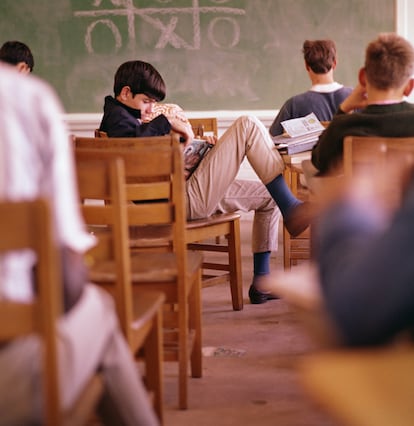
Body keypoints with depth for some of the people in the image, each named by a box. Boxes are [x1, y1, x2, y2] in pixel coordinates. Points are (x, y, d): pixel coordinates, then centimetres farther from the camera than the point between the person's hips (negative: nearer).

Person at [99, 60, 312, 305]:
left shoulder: (126, 117, 24)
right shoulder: (117, 117, -8)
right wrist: (167, 122, -22)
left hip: (186, 196, 11)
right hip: (188, 198, -11)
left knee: (269, 197, 22)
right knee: (247, 126, -14)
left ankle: (261, 282, 19)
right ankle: (290, 209, -12)